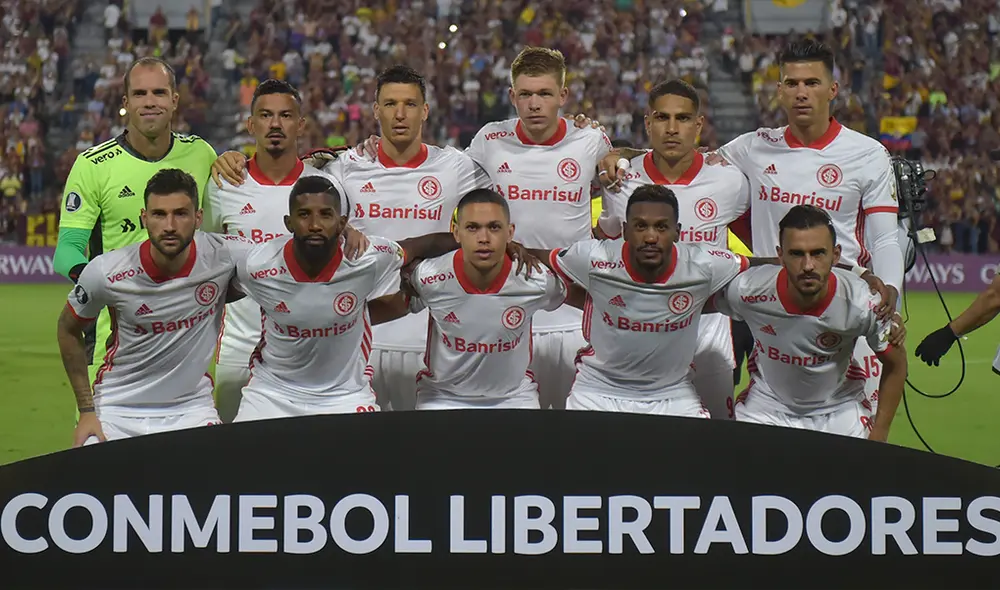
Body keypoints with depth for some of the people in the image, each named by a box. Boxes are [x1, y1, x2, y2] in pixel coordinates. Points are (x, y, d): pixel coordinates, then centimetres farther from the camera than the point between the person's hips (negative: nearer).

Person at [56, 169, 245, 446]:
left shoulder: (224, 256, -16)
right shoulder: (105, 272, -16)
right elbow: (69, 329, 2)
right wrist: (86, 411, 2)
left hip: (191, 407, 1)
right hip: (117, 409, 0)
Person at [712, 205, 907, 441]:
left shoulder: (861, 303, -26)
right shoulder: (747, 290, -27)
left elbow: (895, 365, -9)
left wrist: (877, 438, -8)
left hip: (839, 409, 0)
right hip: (767, 406, 0)